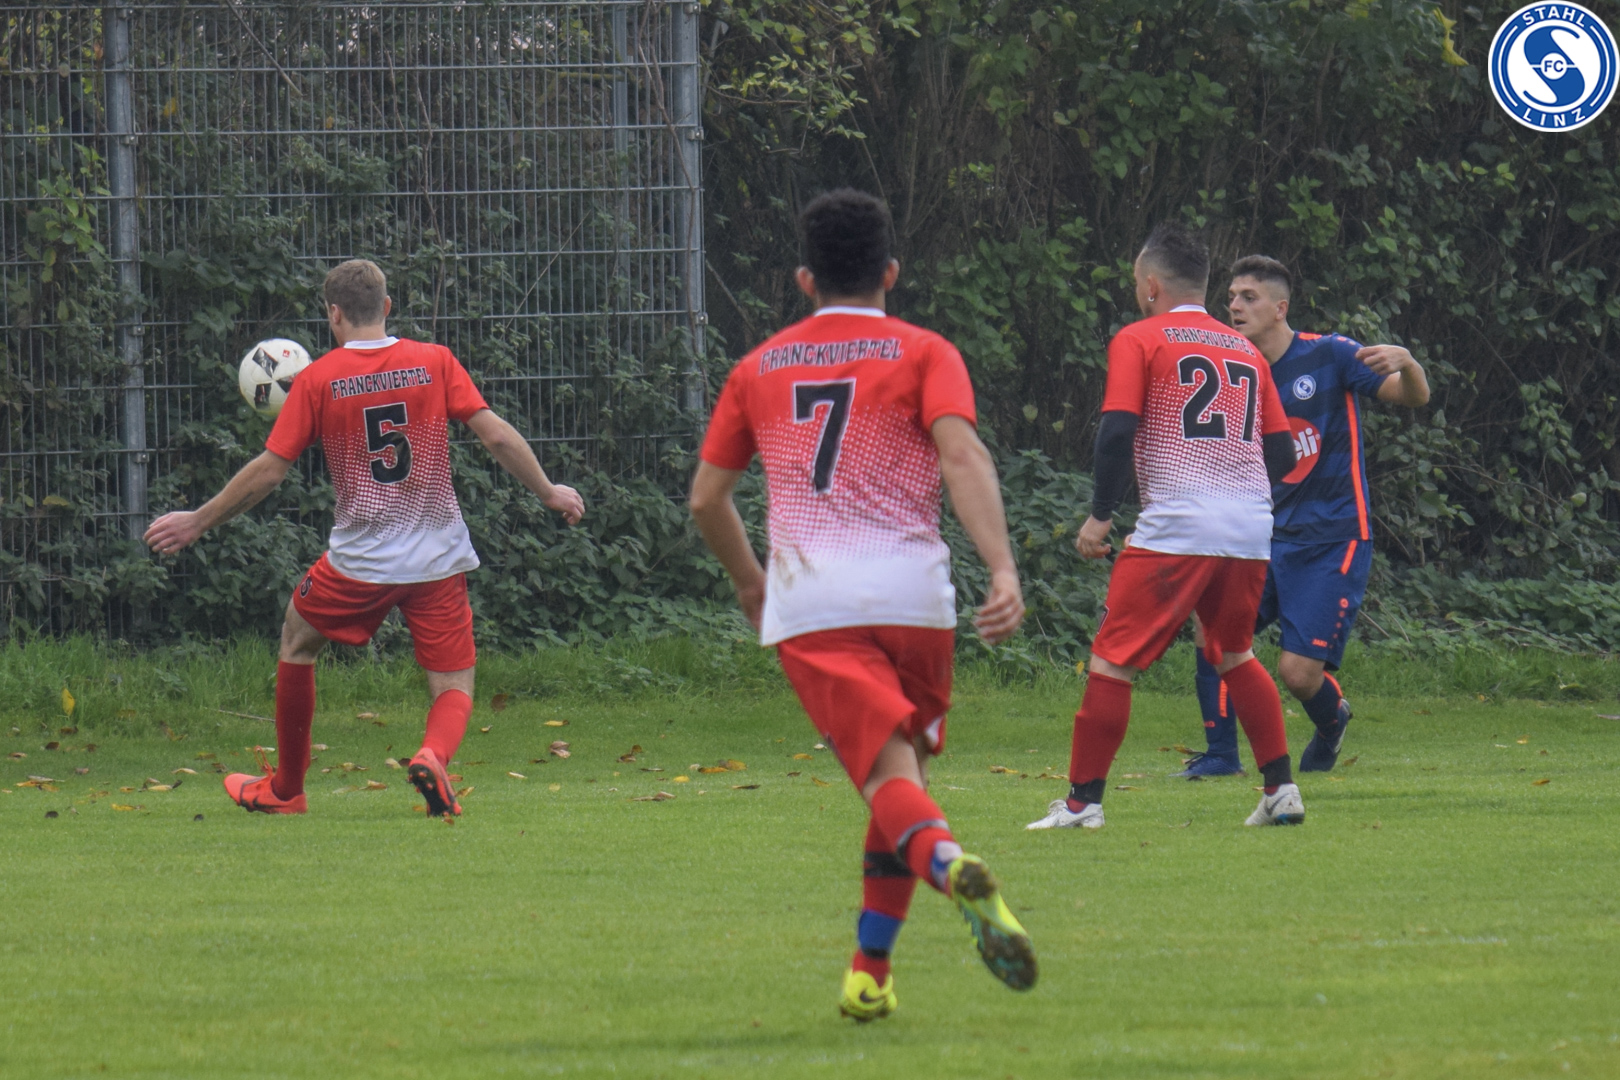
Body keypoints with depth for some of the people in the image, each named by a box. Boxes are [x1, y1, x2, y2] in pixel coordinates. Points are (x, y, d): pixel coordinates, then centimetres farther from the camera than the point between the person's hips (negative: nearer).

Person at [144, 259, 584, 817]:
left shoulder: (318, 379, -4)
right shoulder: (435, 362, -1)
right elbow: (497, 436, -4)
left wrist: (197, 521, 8)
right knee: (454, 689, 8)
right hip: (438, 560, 1)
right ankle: (434, 755, -27)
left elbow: (267, 471, -3)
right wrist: (549, 492, 10)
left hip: (360, 559, -1)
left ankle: (285, 788, 32)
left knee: (298, 641, 25)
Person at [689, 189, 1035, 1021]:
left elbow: (706, 498, 22)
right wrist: (1003, 570, -16)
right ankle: (870, 974, 14)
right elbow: (963, 458, -8)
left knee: (889, 779, -12)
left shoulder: (760, 368, 18)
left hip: (808, 605, 0)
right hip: (912, 592, 0)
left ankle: (954, 869, -45)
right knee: (907, 772, 18)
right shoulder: (922, 354, 9)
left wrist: (748, 579, 39)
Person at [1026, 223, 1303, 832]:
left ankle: (1082, 801, -4)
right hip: (1252, 527, 6)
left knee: (1113, 660, -1)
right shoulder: (1245, 351, 18)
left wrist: (1100, 514, -2)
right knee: (1234, 655, 23)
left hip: (1177, 526, -6)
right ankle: (1281, 790, 17)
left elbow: (1117, 432, -9)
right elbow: (1281, 452, 16)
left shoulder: (1139, 340, 2)